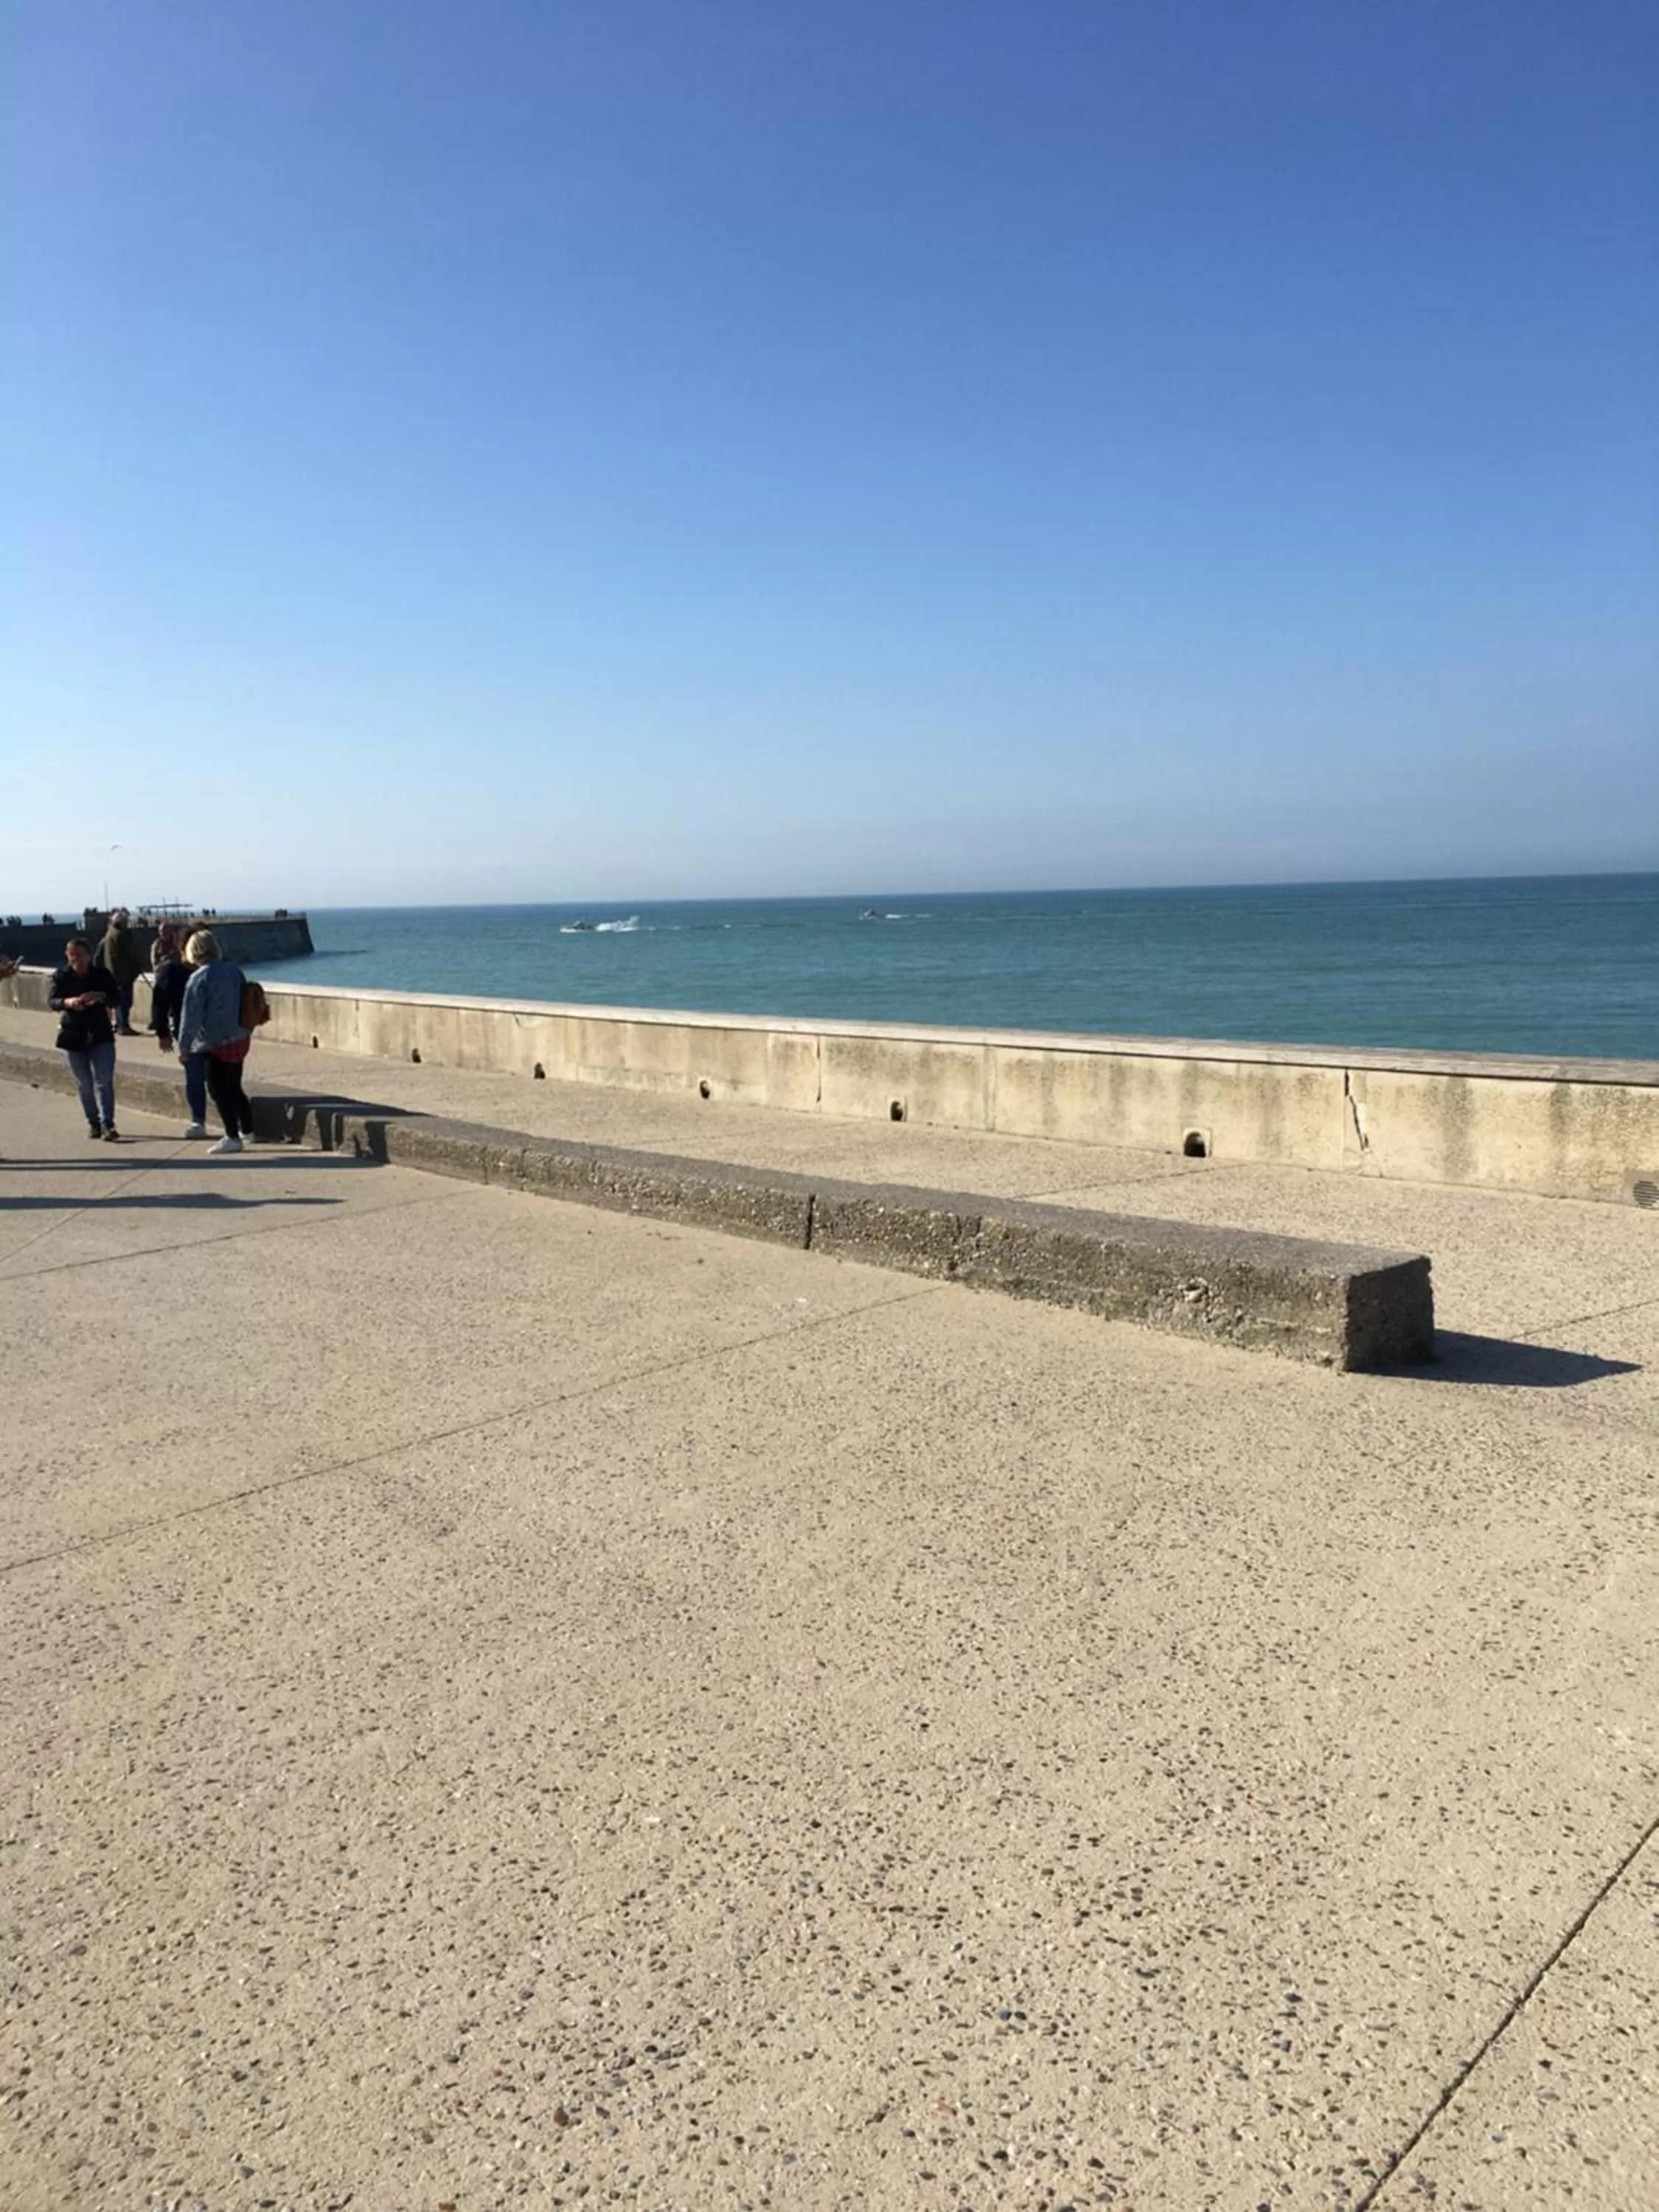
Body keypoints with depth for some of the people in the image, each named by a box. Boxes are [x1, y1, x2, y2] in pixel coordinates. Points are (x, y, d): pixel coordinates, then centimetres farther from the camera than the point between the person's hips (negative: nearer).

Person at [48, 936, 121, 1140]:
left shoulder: (102, 974, -3)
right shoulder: (61, 976, -2)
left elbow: (116, 997, -6)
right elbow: (51, 1000, -10)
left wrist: (100, 996, -27)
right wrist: (67, 1002, -32)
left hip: (101, 1035, -1)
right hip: (73, 1036, 1)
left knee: (104, 1082, -9)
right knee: (84, 1084, 9)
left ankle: (107, 1124, -11)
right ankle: (93, 1122, 20)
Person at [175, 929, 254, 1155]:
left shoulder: (199, 978, -16)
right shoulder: (234, 970, 3)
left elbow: (191, 1016, -14)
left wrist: (184, 1047, -5)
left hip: (217, 1044, -7)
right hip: (240, 1039, 7)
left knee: (219, 1091, 4)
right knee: (234, 1087, 20)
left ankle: (233, 1137, 6)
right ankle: (247, 1129, 27)